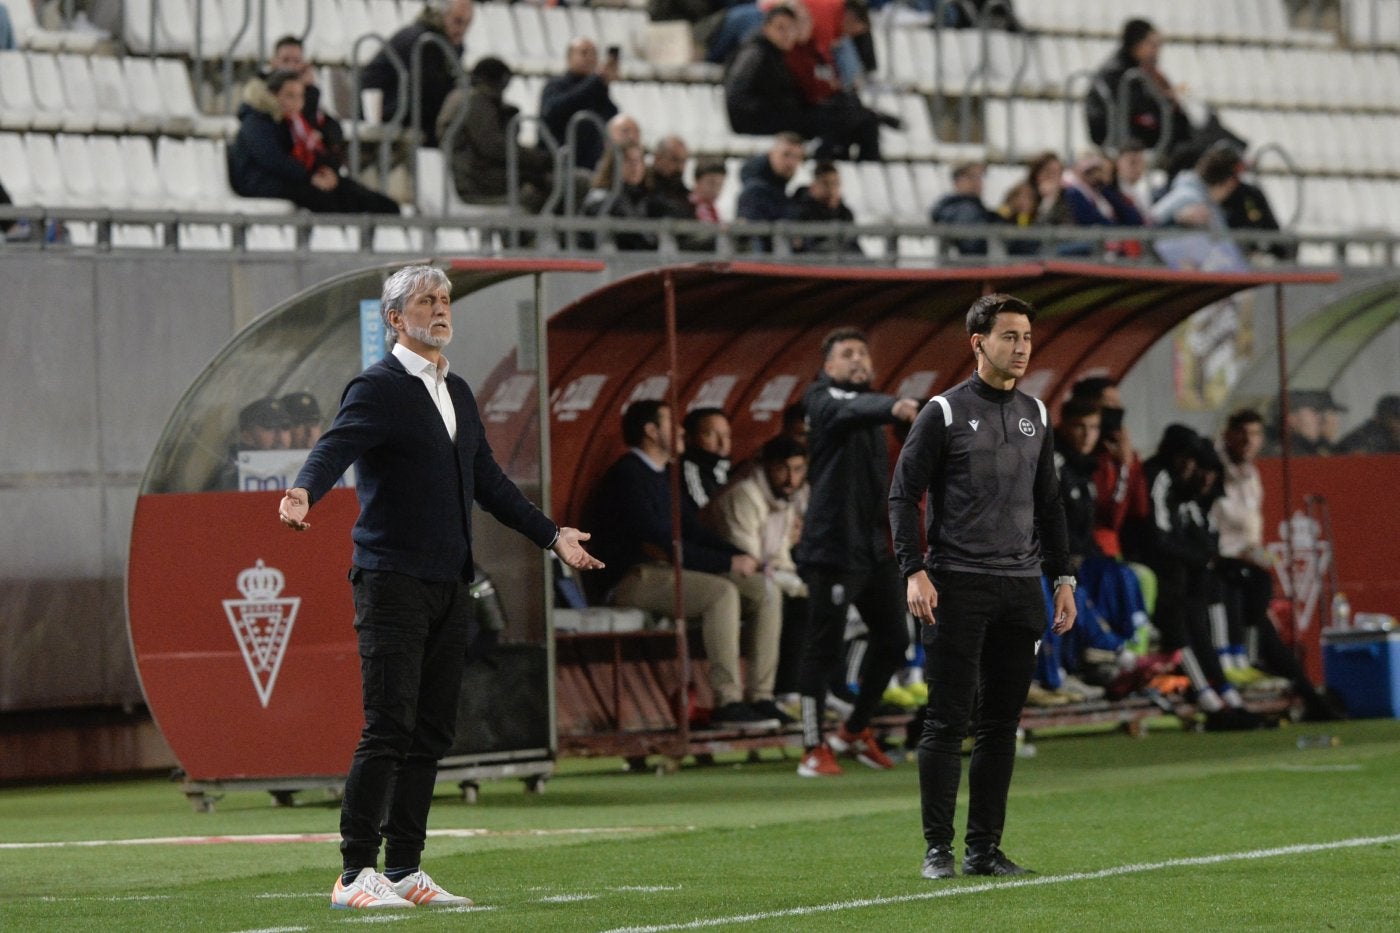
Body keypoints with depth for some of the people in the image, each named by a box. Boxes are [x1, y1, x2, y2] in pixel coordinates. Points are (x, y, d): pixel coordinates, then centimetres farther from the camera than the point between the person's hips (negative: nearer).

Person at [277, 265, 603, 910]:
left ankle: (405, 871, 11)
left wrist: (550, 535, 29)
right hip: (392, 582, -8)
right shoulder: (377, 388, -5)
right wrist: (304, 492, -42)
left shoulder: (457, 392, 19)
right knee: (388, 729, -12)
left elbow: (487, 480, 28)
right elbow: (336, 445, -22)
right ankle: (356, 875, -11)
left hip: (449, 587, 8)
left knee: (431, 733, 6)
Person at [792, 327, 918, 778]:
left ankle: (854, 731, 27)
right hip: (833, 546, -8)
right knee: (824, 647, -6)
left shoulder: (869, 403, 18)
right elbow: (852, 412, -30)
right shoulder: (823, 398, -7)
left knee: (892, 639, 11)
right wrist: (892, 407, -49)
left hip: (874, 546, 8)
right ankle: (813, 750, 1)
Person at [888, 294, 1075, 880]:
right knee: (948, 721, -5)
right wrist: (914, 572, -15)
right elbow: (903, 495, -5)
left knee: (1002, 723, 5)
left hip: (1020, 589, 5)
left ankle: (984, 848, 10)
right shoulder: (945, 413, -3)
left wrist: (1062, 578, 14)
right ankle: (938, 848, 0)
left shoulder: (1034, 415, 14)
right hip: (958, 587, -5)